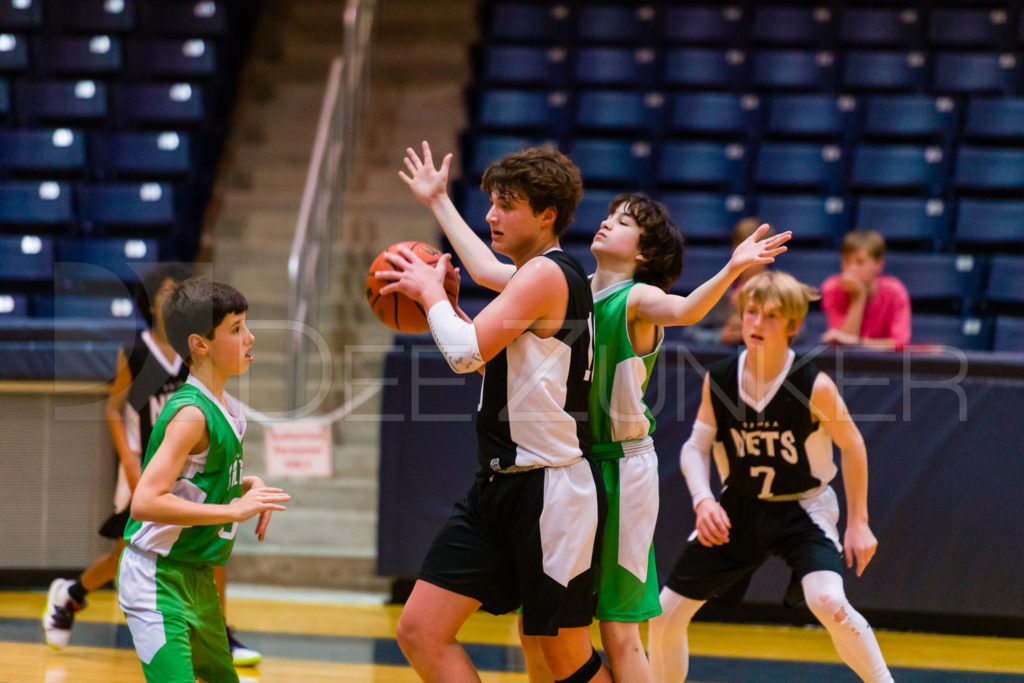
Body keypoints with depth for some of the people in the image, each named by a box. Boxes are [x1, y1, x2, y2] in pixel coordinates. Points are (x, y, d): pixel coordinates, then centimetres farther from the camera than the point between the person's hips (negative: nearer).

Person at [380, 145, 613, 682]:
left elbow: (466, 353, -24)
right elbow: (492, 359, 27)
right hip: (500, 487, 10)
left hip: (552, 493, -10)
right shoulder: (536, 278, 15)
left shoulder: (547, 275, -15)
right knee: (419, 632, 2)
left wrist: (431, 291, -7)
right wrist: (442, 304, 15)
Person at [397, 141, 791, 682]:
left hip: (619, 466, -6)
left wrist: (731, 270, -49)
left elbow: (686, 309, -29)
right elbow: (486, 270, 20)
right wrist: (439, 202, 24)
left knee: (618, 634, -4)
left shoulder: (637, 300, -8)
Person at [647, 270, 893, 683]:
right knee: (666, 615, 3)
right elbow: (695, 447, -2)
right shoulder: (718, 380, -13)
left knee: (828, 602, -31)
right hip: (738, 509, 4)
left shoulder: (814, 386, -21)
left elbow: (852, 447, -6)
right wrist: (703, 500, -20)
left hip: (802, 508, -4)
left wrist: (857, 522, -3)